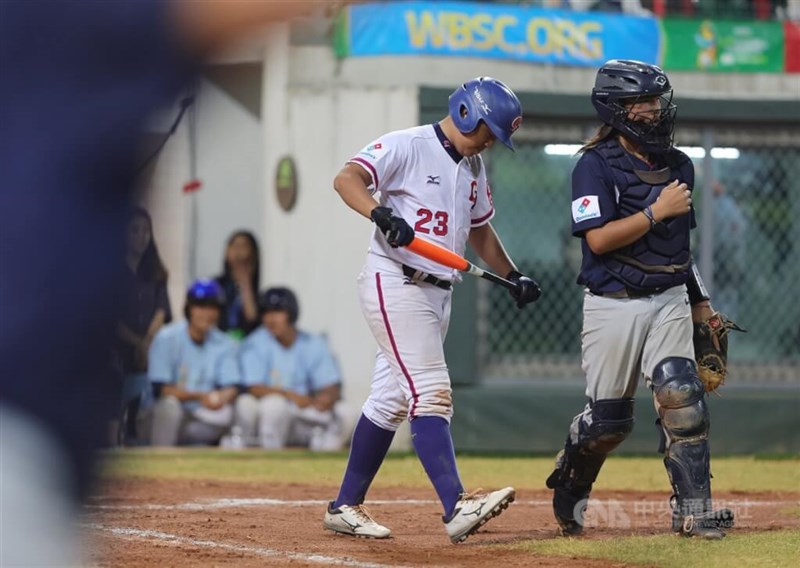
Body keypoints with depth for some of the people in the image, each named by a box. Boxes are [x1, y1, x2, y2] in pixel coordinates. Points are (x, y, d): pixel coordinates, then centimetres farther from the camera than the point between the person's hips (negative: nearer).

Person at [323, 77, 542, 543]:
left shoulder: (474, 168, 17)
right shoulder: (408, 146, -9)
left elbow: (480, 229, 29)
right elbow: (347, 178, -21)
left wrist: (513, 276, 20)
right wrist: (380, 214, -38)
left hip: (439, 294, 9)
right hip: (395, 284, -9)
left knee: (391, 400, 11)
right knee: (431, 392, -18)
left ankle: (346, 507, 18)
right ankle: (457, 505, -28)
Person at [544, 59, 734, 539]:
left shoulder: (679, 166, 12)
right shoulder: (596, 166, -7)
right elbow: (599, 238, -18)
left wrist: (700, 301, 20)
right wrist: (657, 211, -17)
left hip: (669, 301, 4)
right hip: (613, 304, -4)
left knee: (683, 399, -15)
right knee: (609, 420, 4)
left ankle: (693, 511, -12)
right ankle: (569, 485, 33)